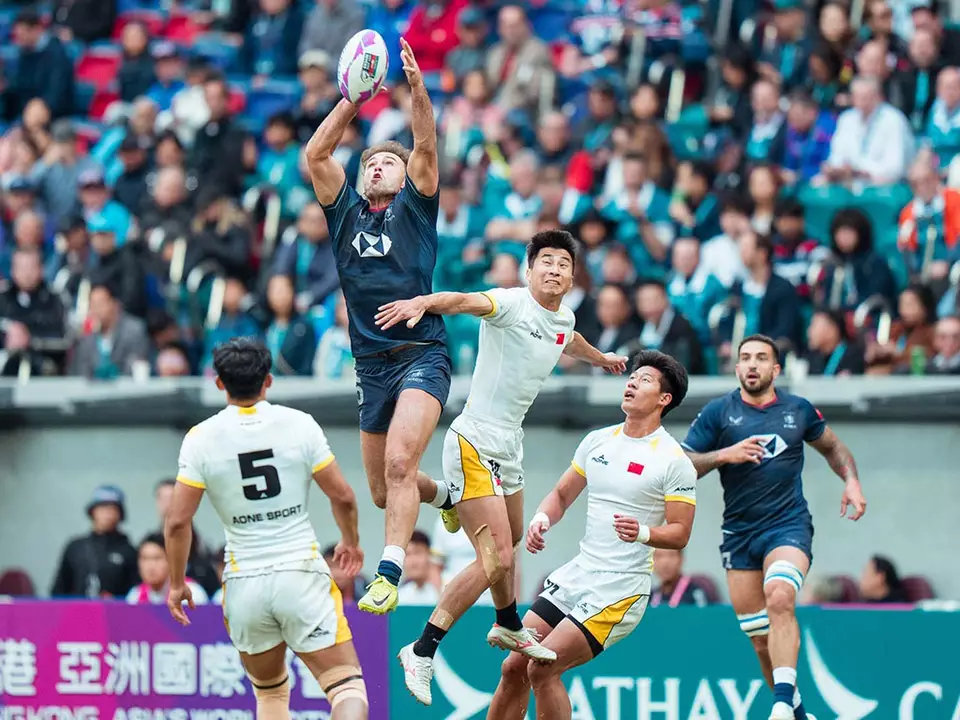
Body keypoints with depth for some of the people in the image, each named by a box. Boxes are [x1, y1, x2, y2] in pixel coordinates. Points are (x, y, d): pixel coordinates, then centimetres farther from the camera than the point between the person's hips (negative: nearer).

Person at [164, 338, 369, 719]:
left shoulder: (200, 439, -3)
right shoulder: (299, 424, -4)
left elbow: (178, 521, -4)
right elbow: (342, 496, 2)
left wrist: (177, 584, 10)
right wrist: (351, 542, 21)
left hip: (244, 584, 2)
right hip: (301, 572, -2)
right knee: (347, 684, -2)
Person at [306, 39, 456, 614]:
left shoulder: (415, 207, 8)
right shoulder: (347, 212, 16)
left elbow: (426, 148, -6)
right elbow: (316, 155, 6)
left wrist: (417, 87, -19)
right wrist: (354, 100, -1)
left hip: (422, 355, -5)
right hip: (372, 365, 5)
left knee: (399, 463, -25)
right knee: (383, 490, 12)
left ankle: (390, 574, -31)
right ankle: (448, 497, 43)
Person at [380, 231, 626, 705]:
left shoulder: (563, 321, 11)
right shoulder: (512, 304, -15)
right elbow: (466, 301, -36)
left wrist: (601, 358, 58)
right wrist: (423, 302, -58)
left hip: (508, 448, 9)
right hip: (474, 443, -9)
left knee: (510, 541, 27)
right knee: (495, 559, -16)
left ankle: (508, 628, 52)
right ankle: (421, 652, -10)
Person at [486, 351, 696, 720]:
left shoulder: (674, 461, -8)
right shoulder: (597, 441, 10)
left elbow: (679, 533, -9)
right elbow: (562, 494, 19)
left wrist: (644, 532, -29)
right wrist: (542, 518, -3)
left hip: (619, 590, -7)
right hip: (576, 575, 7)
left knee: (542, 669, -16)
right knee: (514, 667, 2)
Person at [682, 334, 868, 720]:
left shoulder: (798, 410, 5)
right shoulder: (718, 412, 2)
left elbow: (832, 446, 23)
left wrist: (851, 480, 7)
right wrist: (723, 455, -16)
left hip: (788, 526, -2)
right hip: (739, 534, 2)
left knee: (780, 599, -31)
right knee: (762, 641, 3)